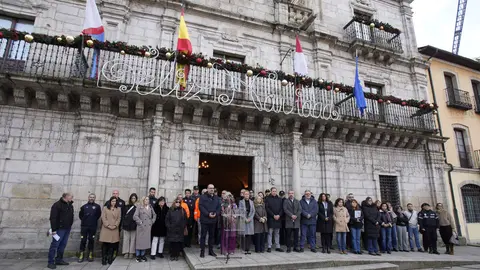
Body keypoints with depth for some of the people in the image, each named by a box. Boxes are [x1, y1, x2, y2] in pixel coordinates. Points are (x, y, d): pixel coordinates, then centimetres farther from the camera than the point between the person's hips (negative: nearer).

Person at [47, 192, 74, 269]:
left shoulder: (70, 205, 12)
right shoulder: (57, 205, -13)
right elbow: (53, 218, -17)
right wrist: (54, 229, -19)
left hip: (67, 229, 8)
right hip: (59, 228, -7)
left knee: (63, 245, 12)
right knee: (55, 245, -2)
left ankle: (59, 260, 22)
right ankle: (51, 262, 6)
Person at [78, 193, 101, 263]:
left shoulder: (97, 206, 0)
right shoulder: (84, 206, 4)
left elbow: (99, 215, 6)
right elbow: (80, 215, 12)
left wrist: (94, 220, 4)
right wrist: (84, 220, 6)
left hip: (93, 226, -1)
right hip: (84, 226, 1)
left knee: (91, 240, 6)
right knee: (83, 240, 2)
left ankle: (90, 255, 16)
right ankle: (81, 255, 13)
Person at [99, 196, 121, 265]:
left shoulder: (118, 209, 12)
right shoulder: (105, 208, 7)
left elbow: (119, 218, 6)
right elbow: (103, 218, -1)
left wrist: (115, 225, -7)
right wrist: (108, 225, -10)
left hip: (114, 229, 1)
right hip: (106, 228, -1)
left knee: (112, 244, 0)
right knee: (104, 244, -2)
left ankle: (110, 259, 8)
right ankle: (104, 259, 6)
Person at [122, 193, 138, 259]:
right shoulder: (127, 206, 8)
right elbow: (123, 215, 9)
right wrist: (123, 224, 2)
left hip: (134, 225, -2)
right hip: (126, 225, 2)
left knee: (133, 239, 4)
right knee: (126, 239, 5)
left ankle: (131, 253, 12)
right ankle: (126, 253, 13)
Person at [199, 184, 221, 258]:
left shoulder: (216, 198, 12)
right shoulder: (203, 197, -4)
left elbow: (219, 207, 10)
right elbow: (201, 206, -12)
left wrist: (216, 214, -9)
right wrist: (208, 214, -18)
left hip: (213, 220, 5)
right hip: (205, 219, -5)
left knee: (212, 235, 12)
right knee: (203, 235, 1)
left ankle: (211, 250, 22)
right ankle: (202, 251, 9)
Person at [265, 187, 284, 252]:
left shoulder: (279, 199, 11)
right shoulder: (268, 199, 0)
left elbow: (282, 208, 7)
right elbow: (267, 208, -7)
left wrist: (279, 215, -8)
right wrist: (273, 215, -13)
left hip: (278, 218, 4)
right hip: (270, 218, -3)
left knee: (277, 233, 9)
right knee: (270, 233, -1)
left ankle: (278, 247, 15)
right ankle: (269, 247, 4)